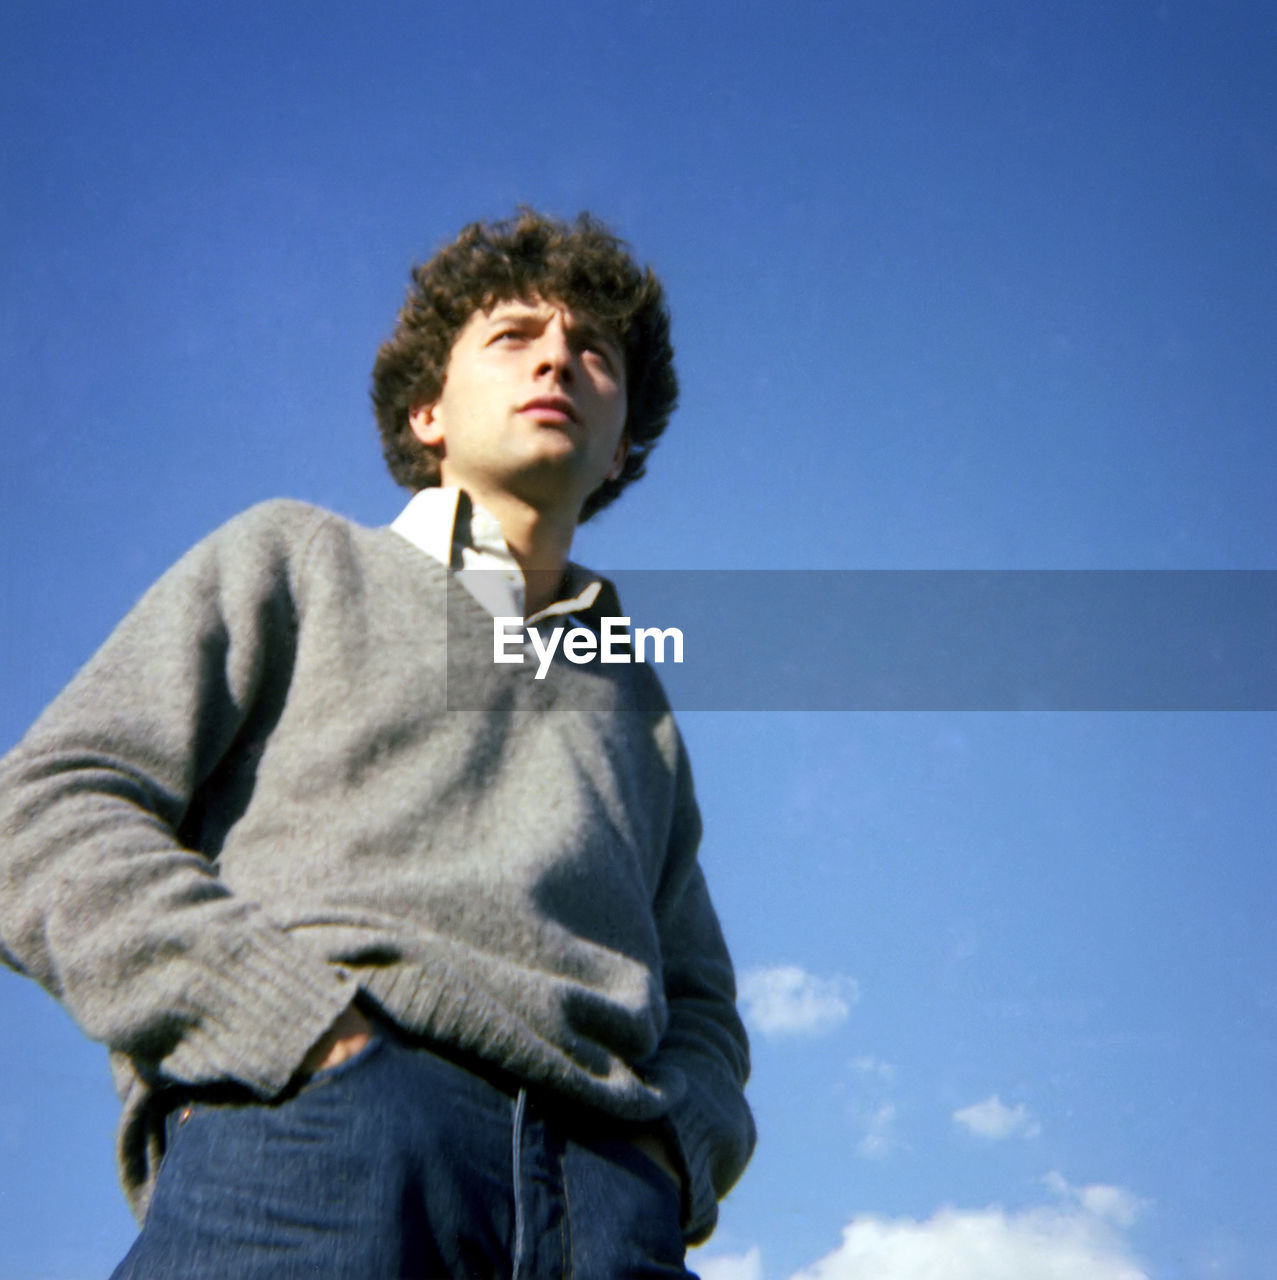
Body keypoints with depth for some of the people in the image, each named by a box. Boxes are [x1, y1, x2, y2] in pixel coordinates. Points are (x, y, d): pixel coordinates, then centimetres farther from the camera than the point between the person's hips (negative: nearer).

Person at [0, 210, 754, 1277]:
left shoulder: (633, 703, 34)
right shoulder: (294, 560, 23)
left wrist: (671, 1148, 6)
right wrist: (308, 1027, -7)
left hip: (605, 1180, 4)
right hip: (305, 1124, -3)